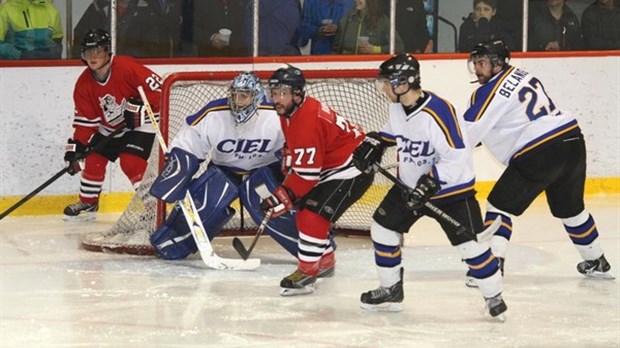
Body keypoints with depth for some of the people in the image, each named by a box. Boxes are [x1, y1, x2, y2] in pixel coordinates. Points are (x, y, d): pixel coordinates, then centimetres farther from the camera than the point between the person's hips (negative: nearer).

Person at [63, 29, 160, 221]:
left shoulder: (126, 67, -27)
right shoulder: (84, 83, -7)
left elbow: (157, 87, -26)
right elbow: (85, 119, -4)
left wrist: (138, 107, -32)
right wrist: (76, 147, -12)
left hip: (140, 125, -7)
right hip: (109, 128, 7)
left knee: (130, 162, -22)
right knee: (93, 160, 4)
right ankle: (88, 203, 24)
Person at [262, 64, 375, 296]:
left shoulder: (308, 120, -30)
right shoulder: (288, 112, 1)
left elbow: (307, 172, -28)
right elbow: (292, 148, 21)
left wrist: (283, 197, -23)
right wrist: (288, 171, 11)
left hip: (353, 170, -11)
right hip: (331, 167, 11)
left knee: (313, 215, -19)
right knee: (303, 208, 17)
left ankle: (306, 273, -13)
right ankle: (325, 258, 34)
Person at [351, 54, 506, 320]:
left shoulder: (437, 112, -30)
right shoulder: (397, 106, -4)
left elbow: (457, 156, -29)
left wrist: (430, 183, -30)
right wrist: (375, 142, 5)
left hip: (451, 187, -8)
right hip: (410, 184, 8)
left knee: (470, 243, -10)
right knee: (383, 227, 7)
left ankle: (494, 295, 8)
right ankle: (391, 290, 22)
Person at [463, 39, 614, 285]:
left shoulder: (490, 92, -8)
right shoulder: (522, 75, 16)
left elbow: (468, 134, -10)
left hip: (540, 154, -8)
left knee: (500, 204, 0)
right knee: (570, 208, 26)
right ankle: (597, 263, 38)